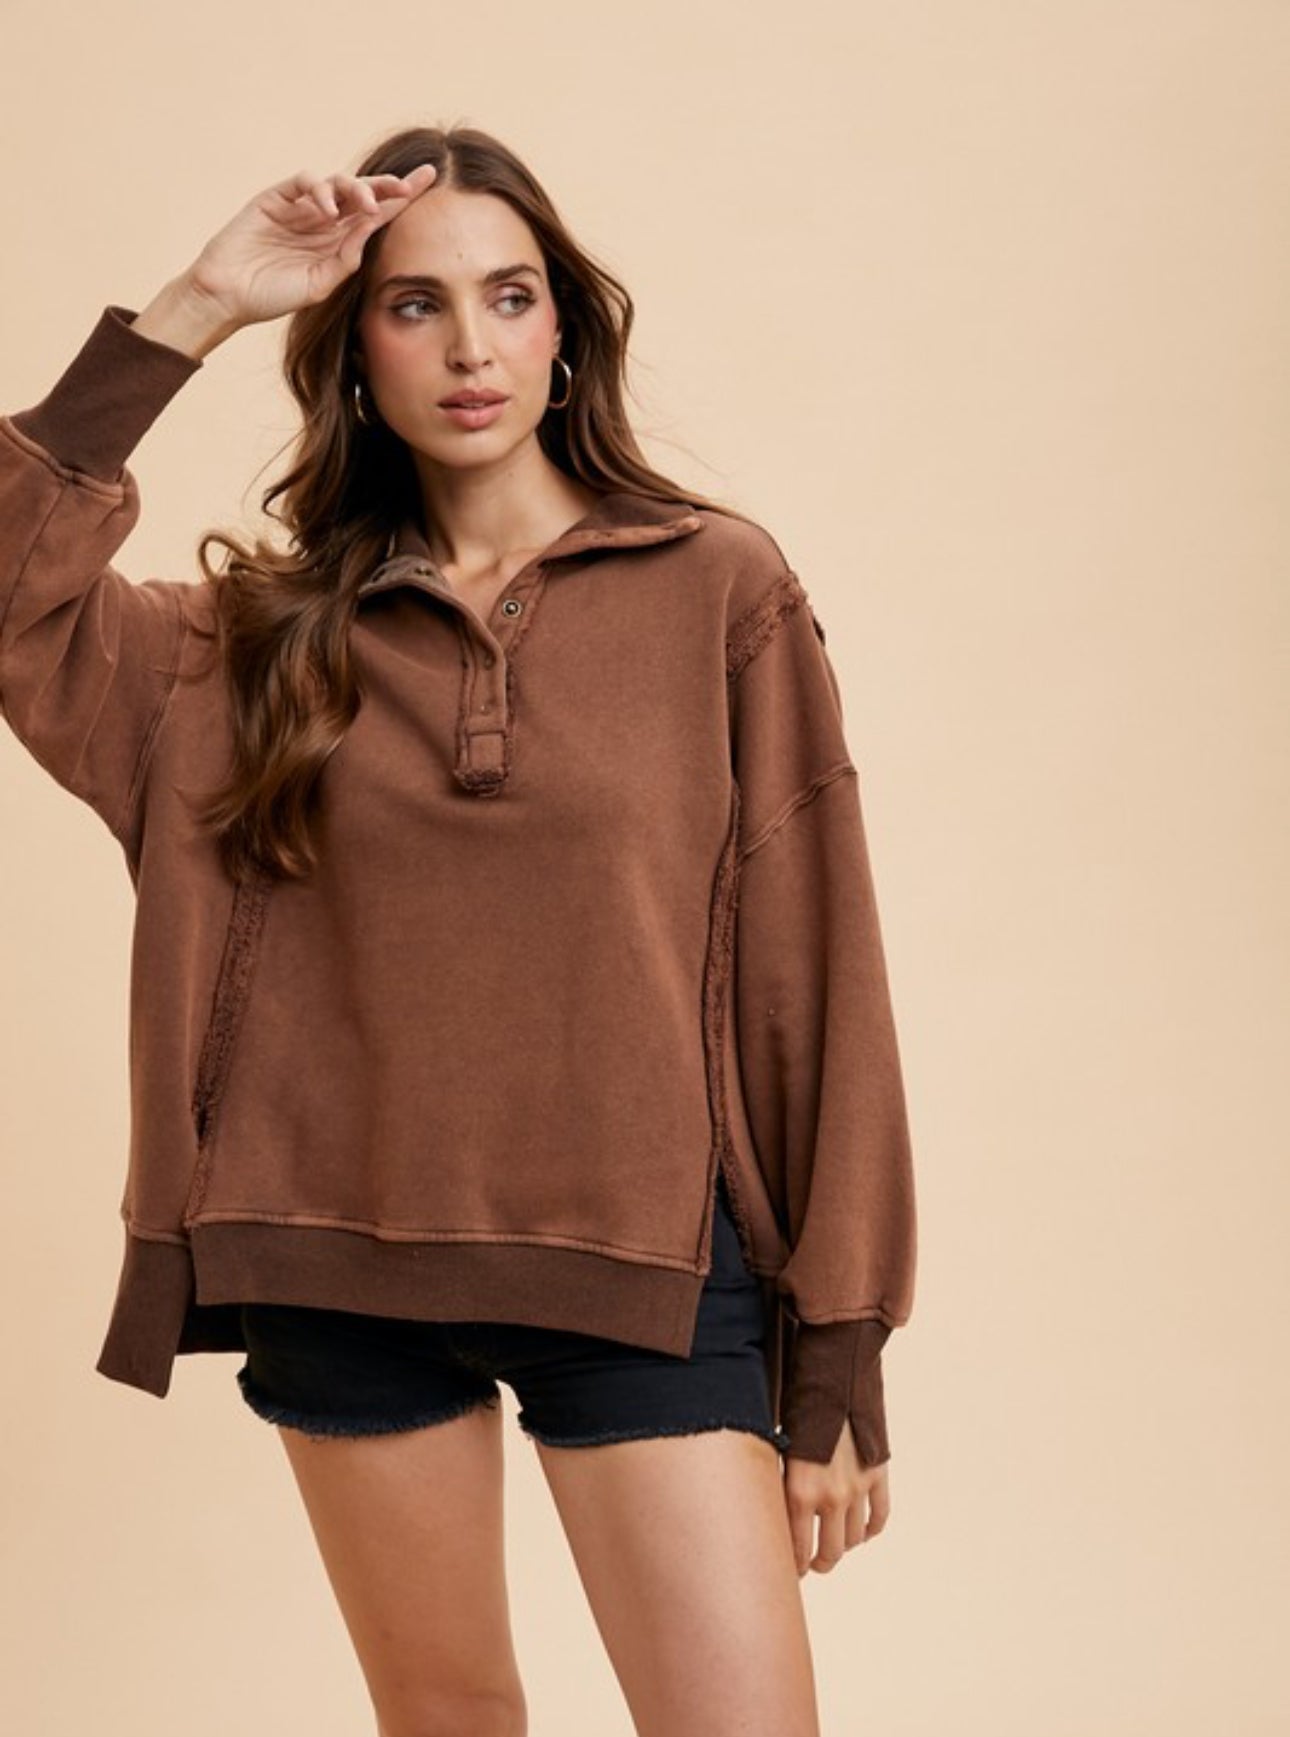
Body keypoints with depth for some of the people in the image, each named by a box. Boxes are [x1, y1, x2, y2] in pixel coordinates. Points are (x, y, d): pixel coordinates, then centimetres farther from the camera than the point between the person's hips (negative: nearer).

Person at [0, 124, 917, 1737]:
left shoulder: (720, 588, -1)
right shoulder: (274, 633, 7)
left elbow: (812, 974, -2)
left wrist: (839, 1361, -3)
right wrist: (190, 316, -9)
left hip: (641, 1261, -2)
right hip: (344, 1263, 3)